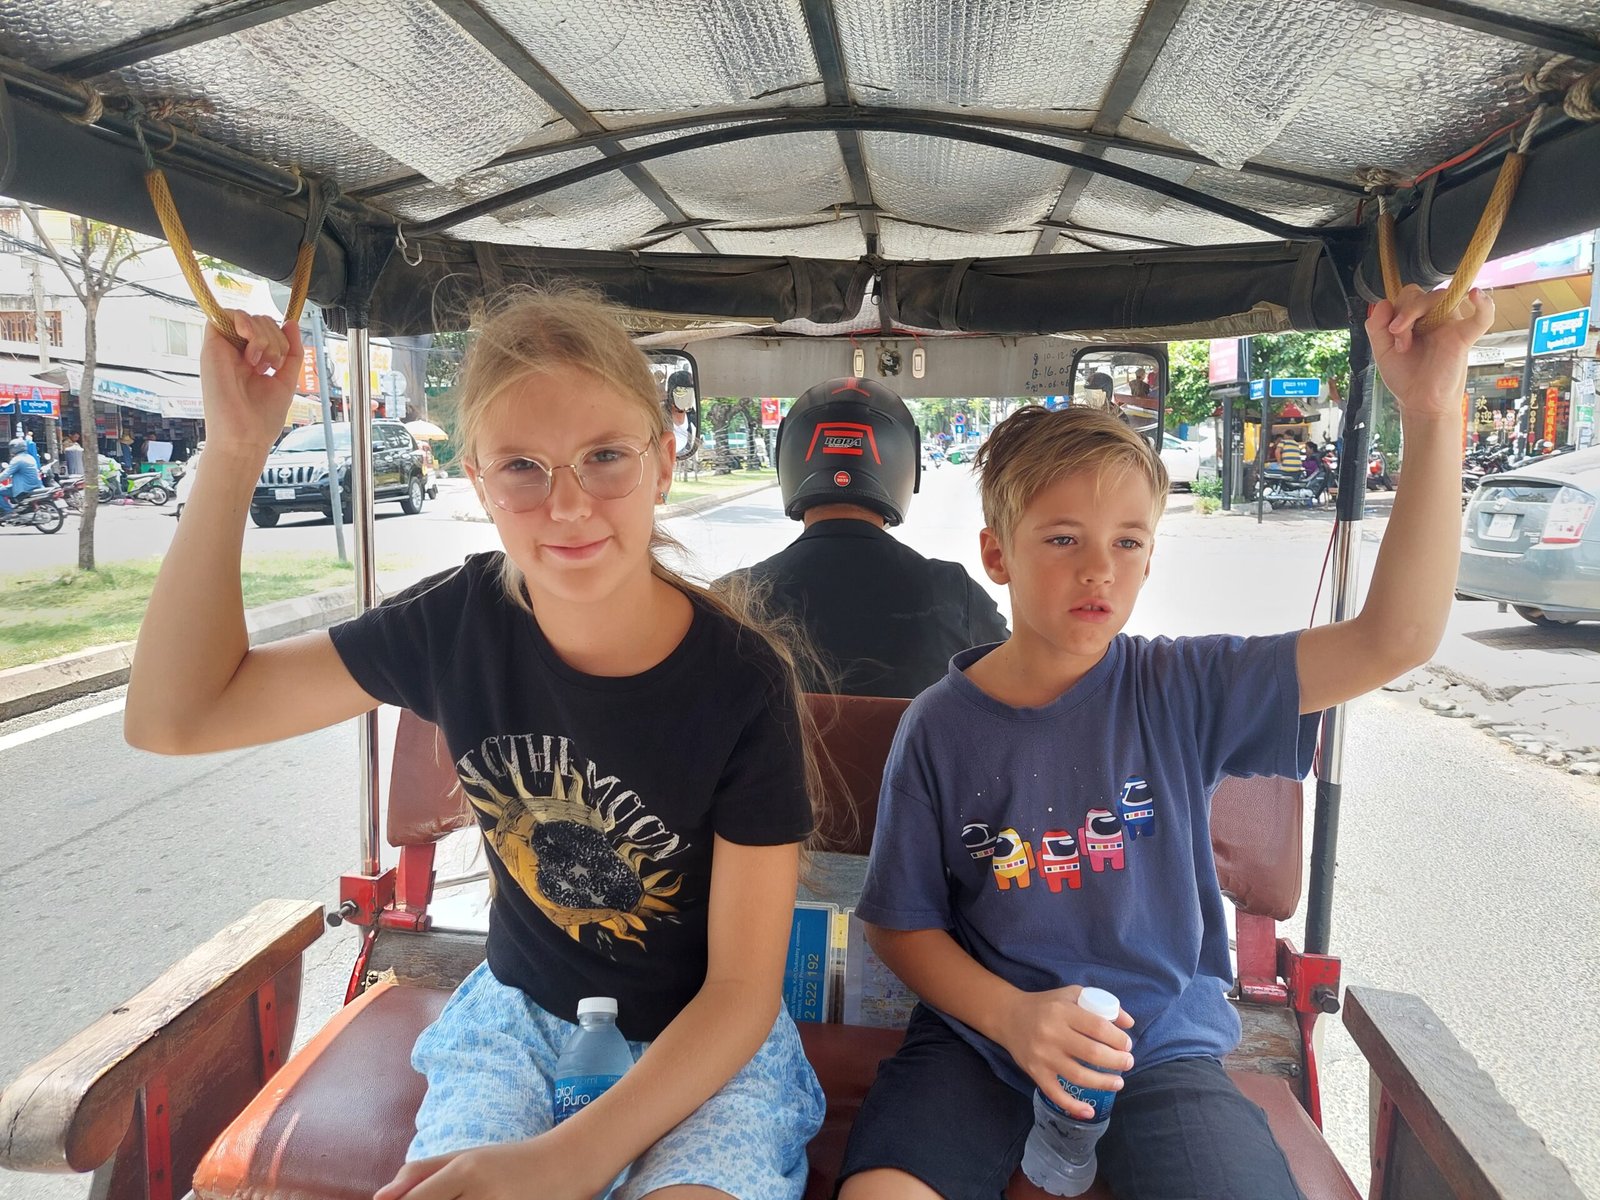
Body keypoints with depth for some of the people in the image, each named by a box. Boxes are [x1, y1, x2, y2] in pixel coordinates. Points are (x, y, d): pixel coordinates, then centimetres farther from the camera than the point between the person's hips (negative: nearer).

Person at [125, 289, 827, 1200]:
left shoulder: (743, 681, -21)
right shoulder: (461, 620, -12)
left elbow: (744, 988, -16)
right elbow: (175, 716, -7)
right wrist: (235, 450, -16)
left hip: (705, 1045, -2)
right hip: (520, 1015, 3)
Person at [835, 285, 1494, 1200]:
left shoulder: (1183, 690, -7)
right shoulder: (941, 727, -8)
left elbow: (1395, 639, -15)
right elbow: (901, 924, 0)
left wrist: (1433, 410, -22)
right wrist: (1011, 1016, -17)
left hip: (1164, 1044, 1)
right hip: (981, 1032, 0)